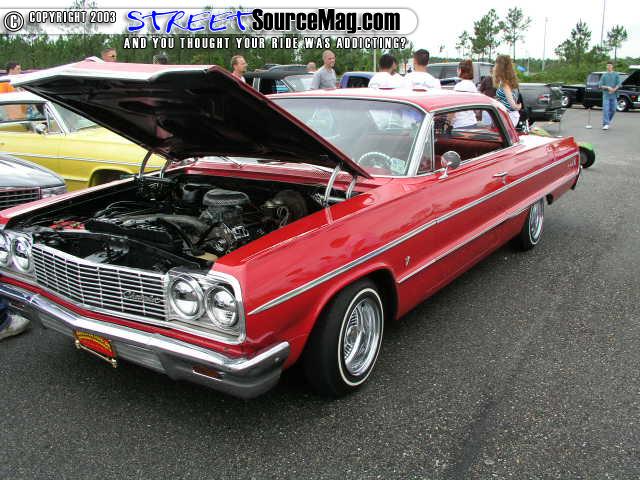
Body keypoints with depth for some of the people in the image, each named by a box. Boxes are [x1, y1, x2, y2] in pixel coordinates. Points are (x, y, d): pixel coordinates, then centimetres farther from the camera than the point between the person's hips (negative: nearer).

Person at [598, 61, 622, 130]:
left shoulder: (616, 75, 6)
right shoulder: (604, 76, 7)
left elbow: (619, 84, -2)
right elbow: (600, 85, 0)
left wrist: (614, 90, -19)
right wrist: (608, 87, -15)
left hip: (614, 96, 1)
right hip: (606, 95, -1)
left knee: (613, 110, 5)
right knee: (605, 109, -12)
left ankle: (608, 121, 25)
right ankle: (605, 124, -13)